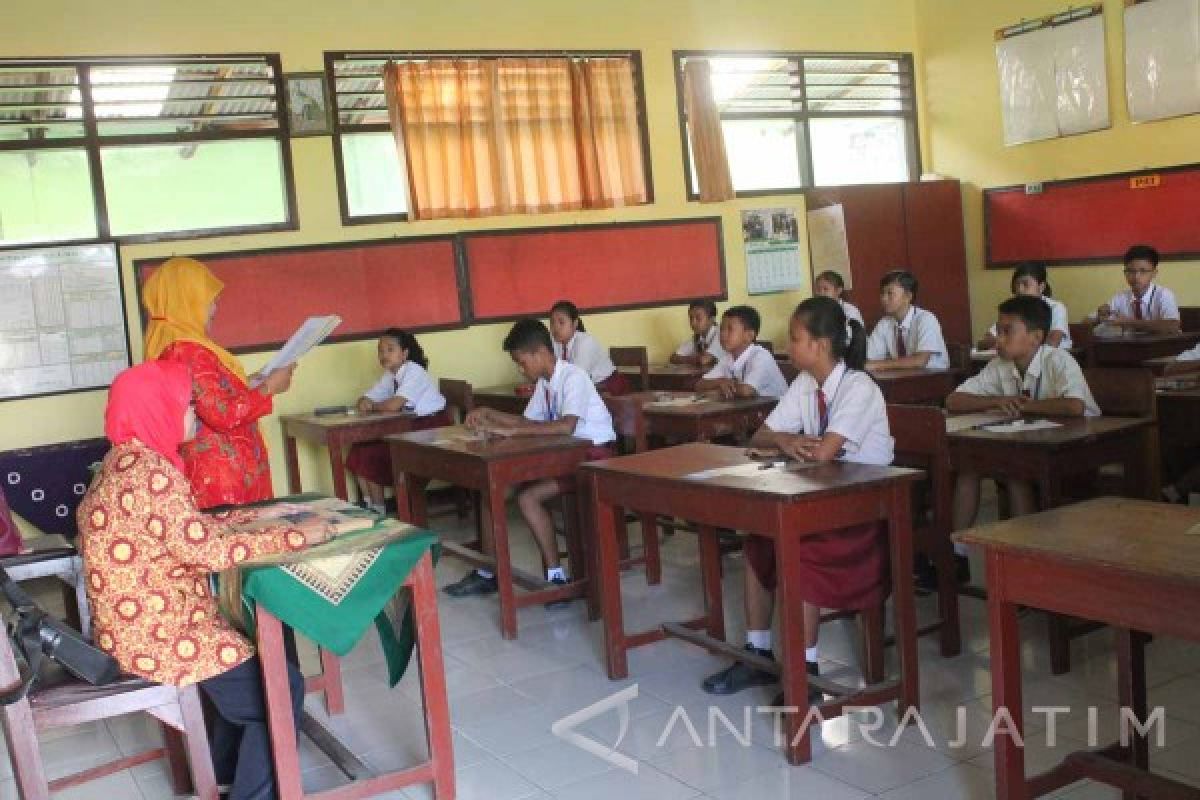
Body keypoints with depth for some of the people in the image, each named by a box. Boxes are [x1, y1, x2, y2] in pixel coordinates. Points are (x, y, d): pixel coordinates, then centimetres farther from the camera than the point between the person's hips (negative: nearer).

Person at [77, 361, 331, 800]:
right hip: (154, 634, -10)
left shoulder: (127, 461, 8)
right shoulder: (149, 469, -24)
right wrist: (295, 536, -22)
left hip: (140, 623, 10)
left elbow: (189, 529, 14)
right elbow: (206, 548, -28)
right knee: (281, 687, -1)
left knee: (253, 661, 24)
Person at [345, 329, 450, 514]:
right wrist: (364, 403, -16)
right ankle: (370, 505, 8)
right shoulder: (389, 375, 8)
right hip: (410, 428, 8)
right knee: (360, 451, -2)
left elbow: (394, 405, -28)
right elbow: (366, 399, 8)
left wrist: (373, 406, -9)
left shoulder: (414, 371, -18)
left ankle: (378, 508, 0)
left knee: (373, 455, -17)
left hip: (433, 428, -8)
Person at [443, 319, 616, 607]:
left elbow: (567, 426, -36)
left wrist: (509, 430, -34)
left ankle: (556, 576, -13)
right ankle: (486, 572, 6)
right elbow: (529, 421, 18)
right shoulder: (544, 382, 6)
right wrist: (489, 415, 3)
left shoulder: (573, 377, -20)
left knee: (527, 497, -26)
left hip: (594, 455, -9)